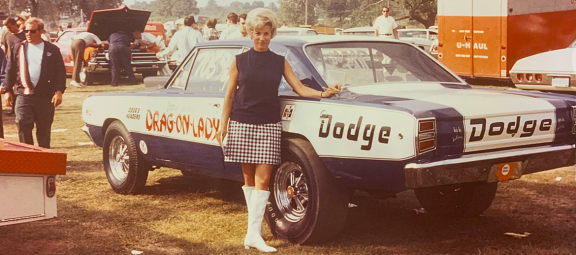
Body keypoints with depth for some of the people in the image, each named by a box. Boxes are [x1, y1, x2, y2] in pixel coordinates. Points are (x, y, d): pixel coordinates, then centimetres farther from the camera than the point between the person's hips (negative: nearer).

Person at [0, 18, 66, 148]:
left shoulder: (52, 50, 5)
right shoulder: (18, 48, 10)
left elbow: (60, 72, 3)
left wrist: (59, 91, -7)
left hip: (45, 96, -1)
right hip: (24, 95, 1)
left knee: (44, 129, 5)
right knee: (23, 126, -9)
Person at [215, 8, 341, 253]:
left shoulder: (280, 62, 8)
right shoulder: (240, 61, 5)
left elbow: (300, 88, 2)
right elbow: (229, 96, 6)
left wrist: (324, 93, -14)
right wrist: (223, 127, 2)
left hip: (269, 124, 0)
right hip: (242, 124, 0)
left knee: (263, 179, -8)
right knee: (249, 178, 5)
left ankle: (254, 233, -10)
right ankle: (254, 222, 18)